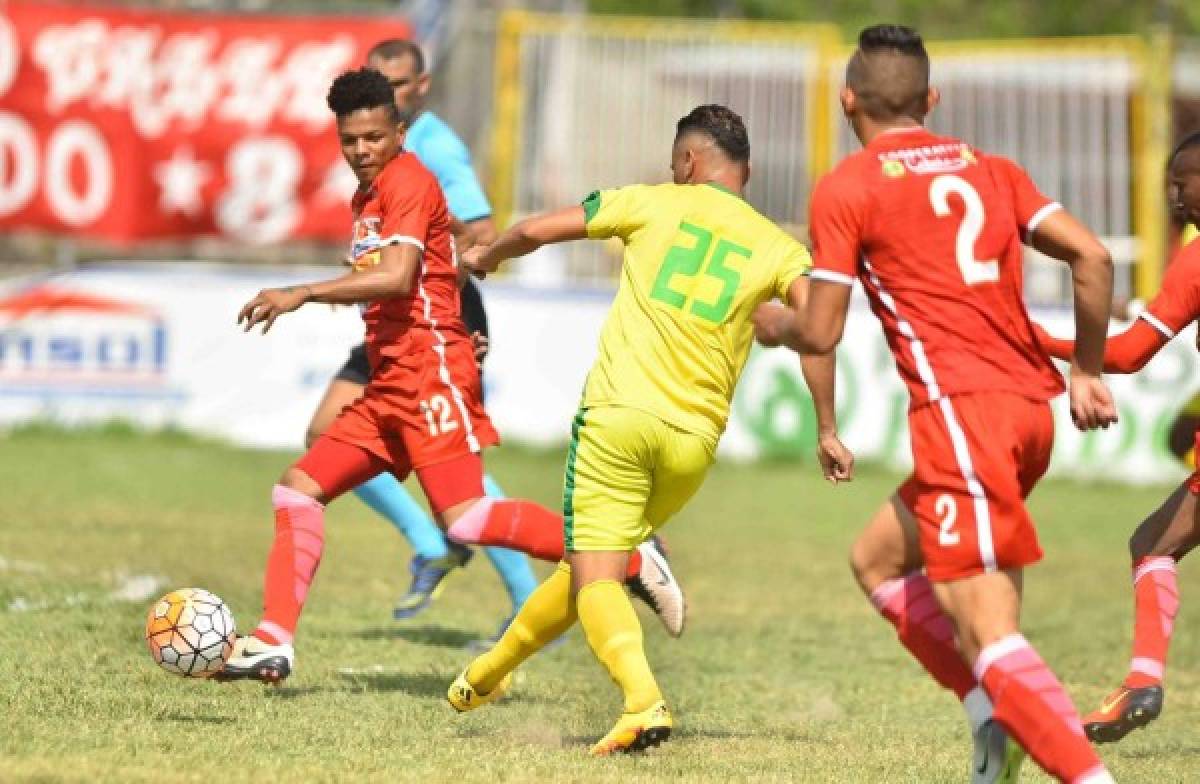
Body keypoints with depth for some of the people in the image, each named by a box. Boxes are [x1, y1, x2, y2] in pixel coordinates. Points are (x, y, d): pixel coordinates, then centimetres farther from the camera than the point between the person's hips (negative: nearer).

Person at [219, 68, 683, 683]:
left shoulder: (408, 182, -9)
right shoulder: (366, 196, 21)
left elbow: (396, 276, -22)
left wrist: (302, 294, -24)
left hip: (430, 370, -10)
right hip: (389, 383, 10)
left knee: (464, 520, -19)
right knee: (298, 489, 4)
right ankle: (273, 643, 2)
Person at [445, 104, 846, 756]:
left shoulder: (655, 204, 5)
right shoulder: (777, 247, 9)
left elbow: (537, 230, 6)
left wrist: (487, 255, 27)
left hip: (618, 415, -4)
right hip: (693, 439, 4)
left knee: (595, 578, -5)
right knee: (593, 564, 20)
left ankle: (644, 701, -29)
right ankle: (489, 673, 33)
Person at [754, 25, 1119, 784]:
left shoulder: (845, 188, 0)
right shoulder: (991, 169, 16)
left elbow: (821, 333, -1)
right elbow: (1092, 256, 7)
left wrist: (770, 322, 21)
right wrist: (1087, 372, 17)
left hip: (960, 409, -7)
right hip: (1032, 405, 7)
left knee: (988, 630, -12)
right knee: (878, 558, 24)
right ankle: (997, 716, 11)